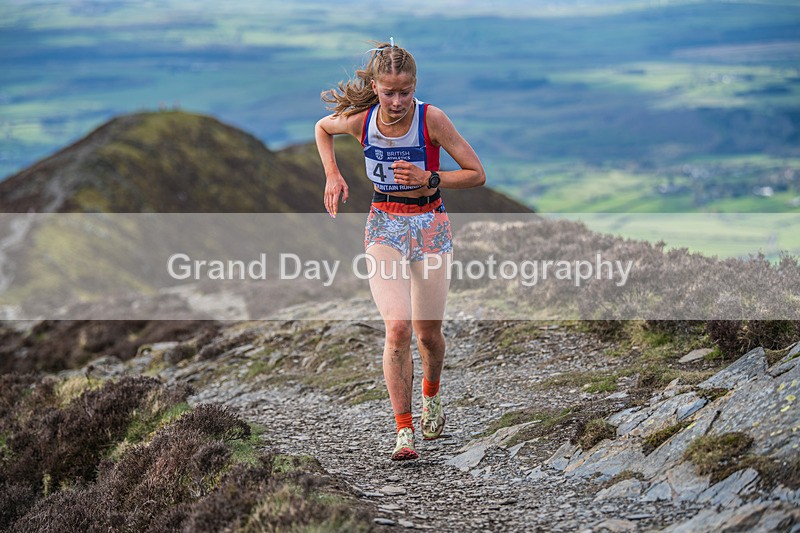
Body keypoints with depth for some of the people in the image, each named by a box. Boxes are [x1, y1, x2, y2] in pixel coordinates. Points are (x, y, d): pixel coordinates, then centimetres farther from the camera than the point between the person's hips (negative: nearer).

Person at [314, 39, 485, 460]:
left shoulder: (431, 119, -15)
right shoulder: (360, 120, -9)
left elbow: (477, 175, -10)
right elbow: (322, 128, 15)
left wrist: (428, 179, -22)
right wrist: (332, 175, 2)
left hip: (430, 225, 0)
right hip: (384, 225, 0)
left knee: (428, 334, 7)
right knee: (397, 327, -18)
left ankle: (431, 395, 41)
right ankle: (404, 430, -12)